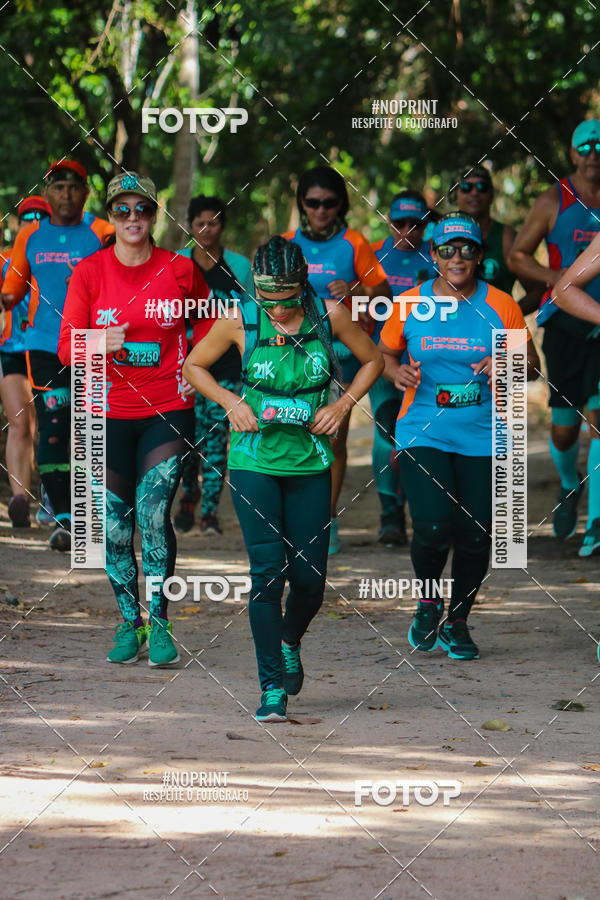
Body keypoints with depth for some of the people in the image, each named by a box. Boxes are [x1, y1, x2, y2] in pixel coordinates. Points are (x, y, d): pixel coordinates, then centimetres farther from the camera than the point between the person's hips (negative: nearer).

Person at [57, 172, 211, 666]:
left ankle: (158, 622, -8)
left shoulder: (180, 269, 1)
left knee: (153, 510, -15)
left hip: (168, 410, -1)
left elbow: (207, 319, 20)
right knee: (115, 520, 4)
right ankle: (129, 622, 18)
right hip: (109, 411, 1)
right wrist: (100, 343, -21)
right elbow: (67, 346, 0)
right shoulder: (89, 271, 0)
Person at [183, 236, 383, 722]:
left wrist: (342, 405, -4)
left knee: (310, 576, 2)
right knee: (268, 571, -11)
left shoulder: (329, 314, -6)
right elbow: (193, 366, 7)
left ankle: (290, 643, 35)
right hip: (255, 460, -2)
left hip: (310, 463, 2)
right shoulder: (240, 322, -8)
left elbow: (372, 359, 10)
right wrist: (231, 402, -8)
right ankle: (272, 686, -4)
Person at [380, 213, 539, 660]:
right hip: (423, 434, -1)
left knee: (475, 535, 1)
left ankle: (458, 621, 24)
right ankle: (428, 602, 14)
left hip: (482, 437, 1)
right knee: (433, 527, -16)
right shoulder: (409, 305, 1)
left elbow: (532, 364, 8)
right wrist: (397, 372, -7)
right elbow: (383, 354, 15)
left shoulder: (500, 306, 1)